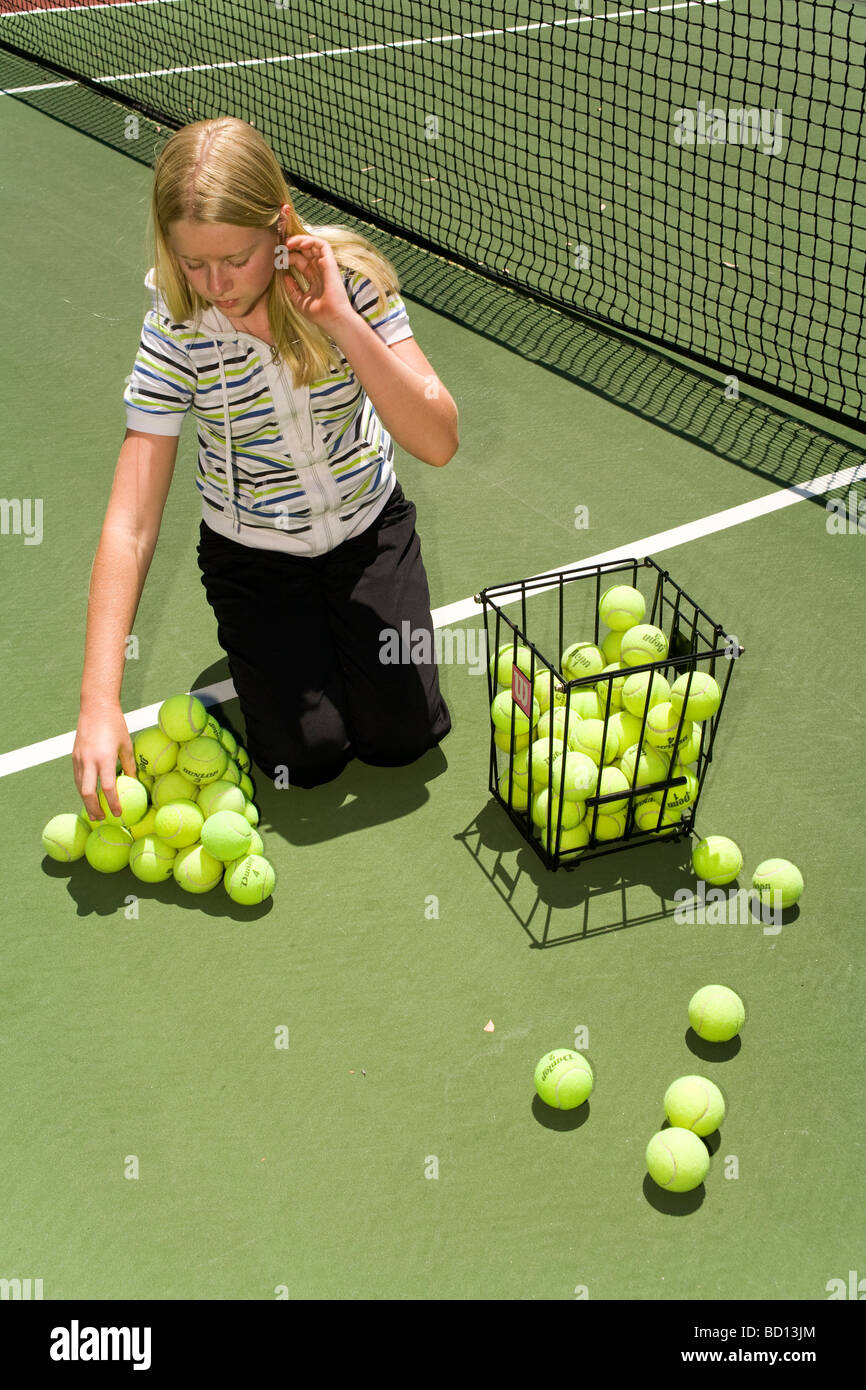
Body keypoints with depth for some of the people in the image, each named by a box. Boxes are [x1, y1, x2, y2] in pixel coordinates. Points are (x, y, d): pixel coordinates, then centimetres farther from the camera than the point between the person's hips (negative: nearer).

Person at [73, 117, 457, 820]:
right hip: (251, 548, -1)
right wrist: (100, 698, -34)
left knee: (402, 735, -7)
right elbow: (131, 523, -26)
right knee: (308, 755, -10)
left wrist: (343, 322, -39)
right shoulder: (176, 332, -23)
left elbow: (439, 442, -28)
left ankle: (336, 623, 22)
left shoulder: (350, 278, -22)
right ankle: (254, 644, 21)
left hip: (369, 523, 1)